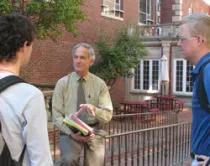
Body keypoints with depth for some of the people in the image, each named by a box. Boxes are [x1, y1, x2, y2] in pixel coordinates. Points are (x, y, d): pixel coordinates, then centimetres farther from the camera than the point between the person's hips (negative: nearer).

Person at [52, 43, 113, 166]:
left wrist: (94, 110, -24)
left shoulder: (100, 84, 1)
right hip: (70, 131, -1)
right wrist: (71, 133, -17)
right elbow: (57, 114, -2)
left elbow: (108, 115, -2)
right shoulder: (62, 83, 0)